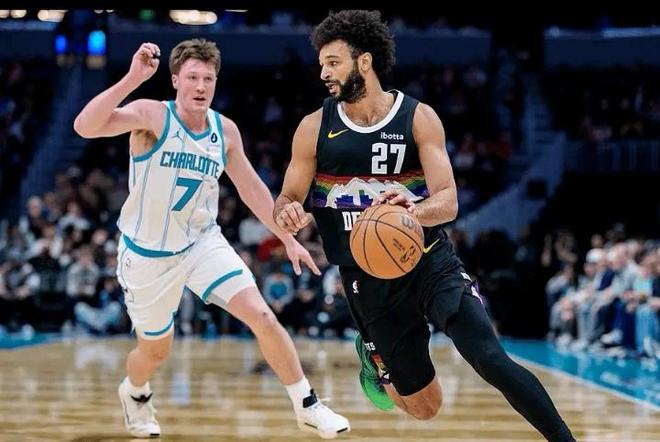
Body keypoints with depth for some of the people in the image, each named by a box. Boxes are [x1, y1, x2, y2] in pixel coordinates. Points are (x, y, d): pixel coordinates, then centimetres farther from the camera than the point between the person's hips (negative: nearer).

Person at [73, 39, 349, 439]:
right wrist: (133, 79, -44)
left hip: (204, 243, 3)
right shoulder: (151, 116, -18)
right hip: (148, 255, -3)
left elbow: (251, 188, 11)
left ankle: (307, 406, 2)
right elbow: (85, 127, -35)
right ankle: (134, 393, 49)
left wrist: (289, 239, 12)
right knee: (156, 352, 12)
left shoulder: (225, 130, -2)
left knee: (263, 317, -12)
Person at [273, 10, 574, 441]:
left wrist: (413, 210, -36)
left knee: (492, 361, -22)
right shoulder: (314, 128, -2)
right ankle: (373, 355, 39)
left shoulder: (419, 117, -6)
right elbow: (286, 201, 4)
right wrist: (287, 214, -22)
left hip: (430, 261, -1)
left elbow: (448, 201, -13)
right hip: (368, 280, 1)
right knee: (425, 407, 7)